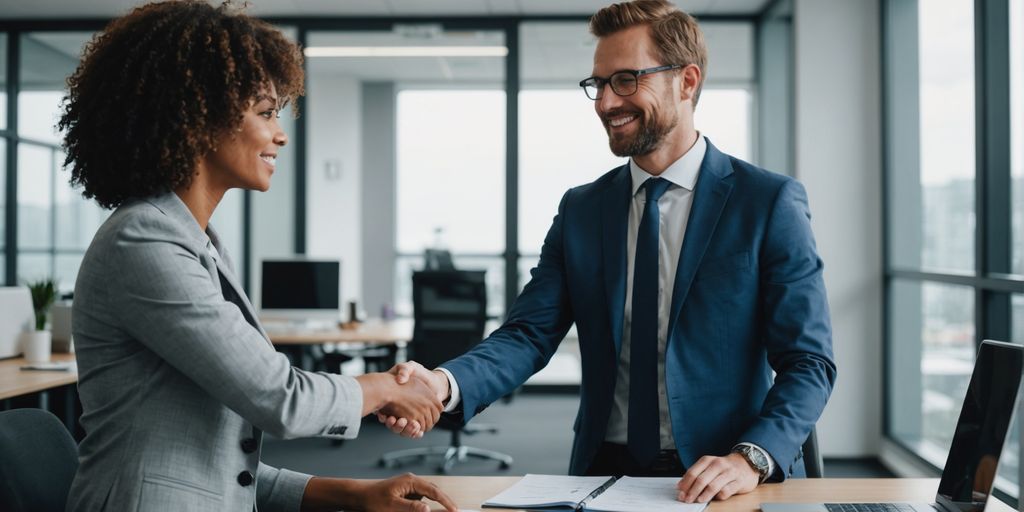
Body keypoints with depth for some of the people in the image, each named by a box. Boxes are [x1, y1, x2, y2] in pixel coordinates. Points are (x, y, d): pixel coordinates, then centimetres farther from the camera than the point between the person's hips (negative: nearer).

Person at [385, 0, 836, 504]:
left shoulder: (770, 202, -4)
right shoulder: (579, 211, 7)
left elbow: (808, 362, -6)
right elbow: (529, 333, -1)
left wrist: (751, 459, -22)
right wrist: (445, 384, -20)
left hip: (721, 481, -2)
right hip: (605, 471, 3)